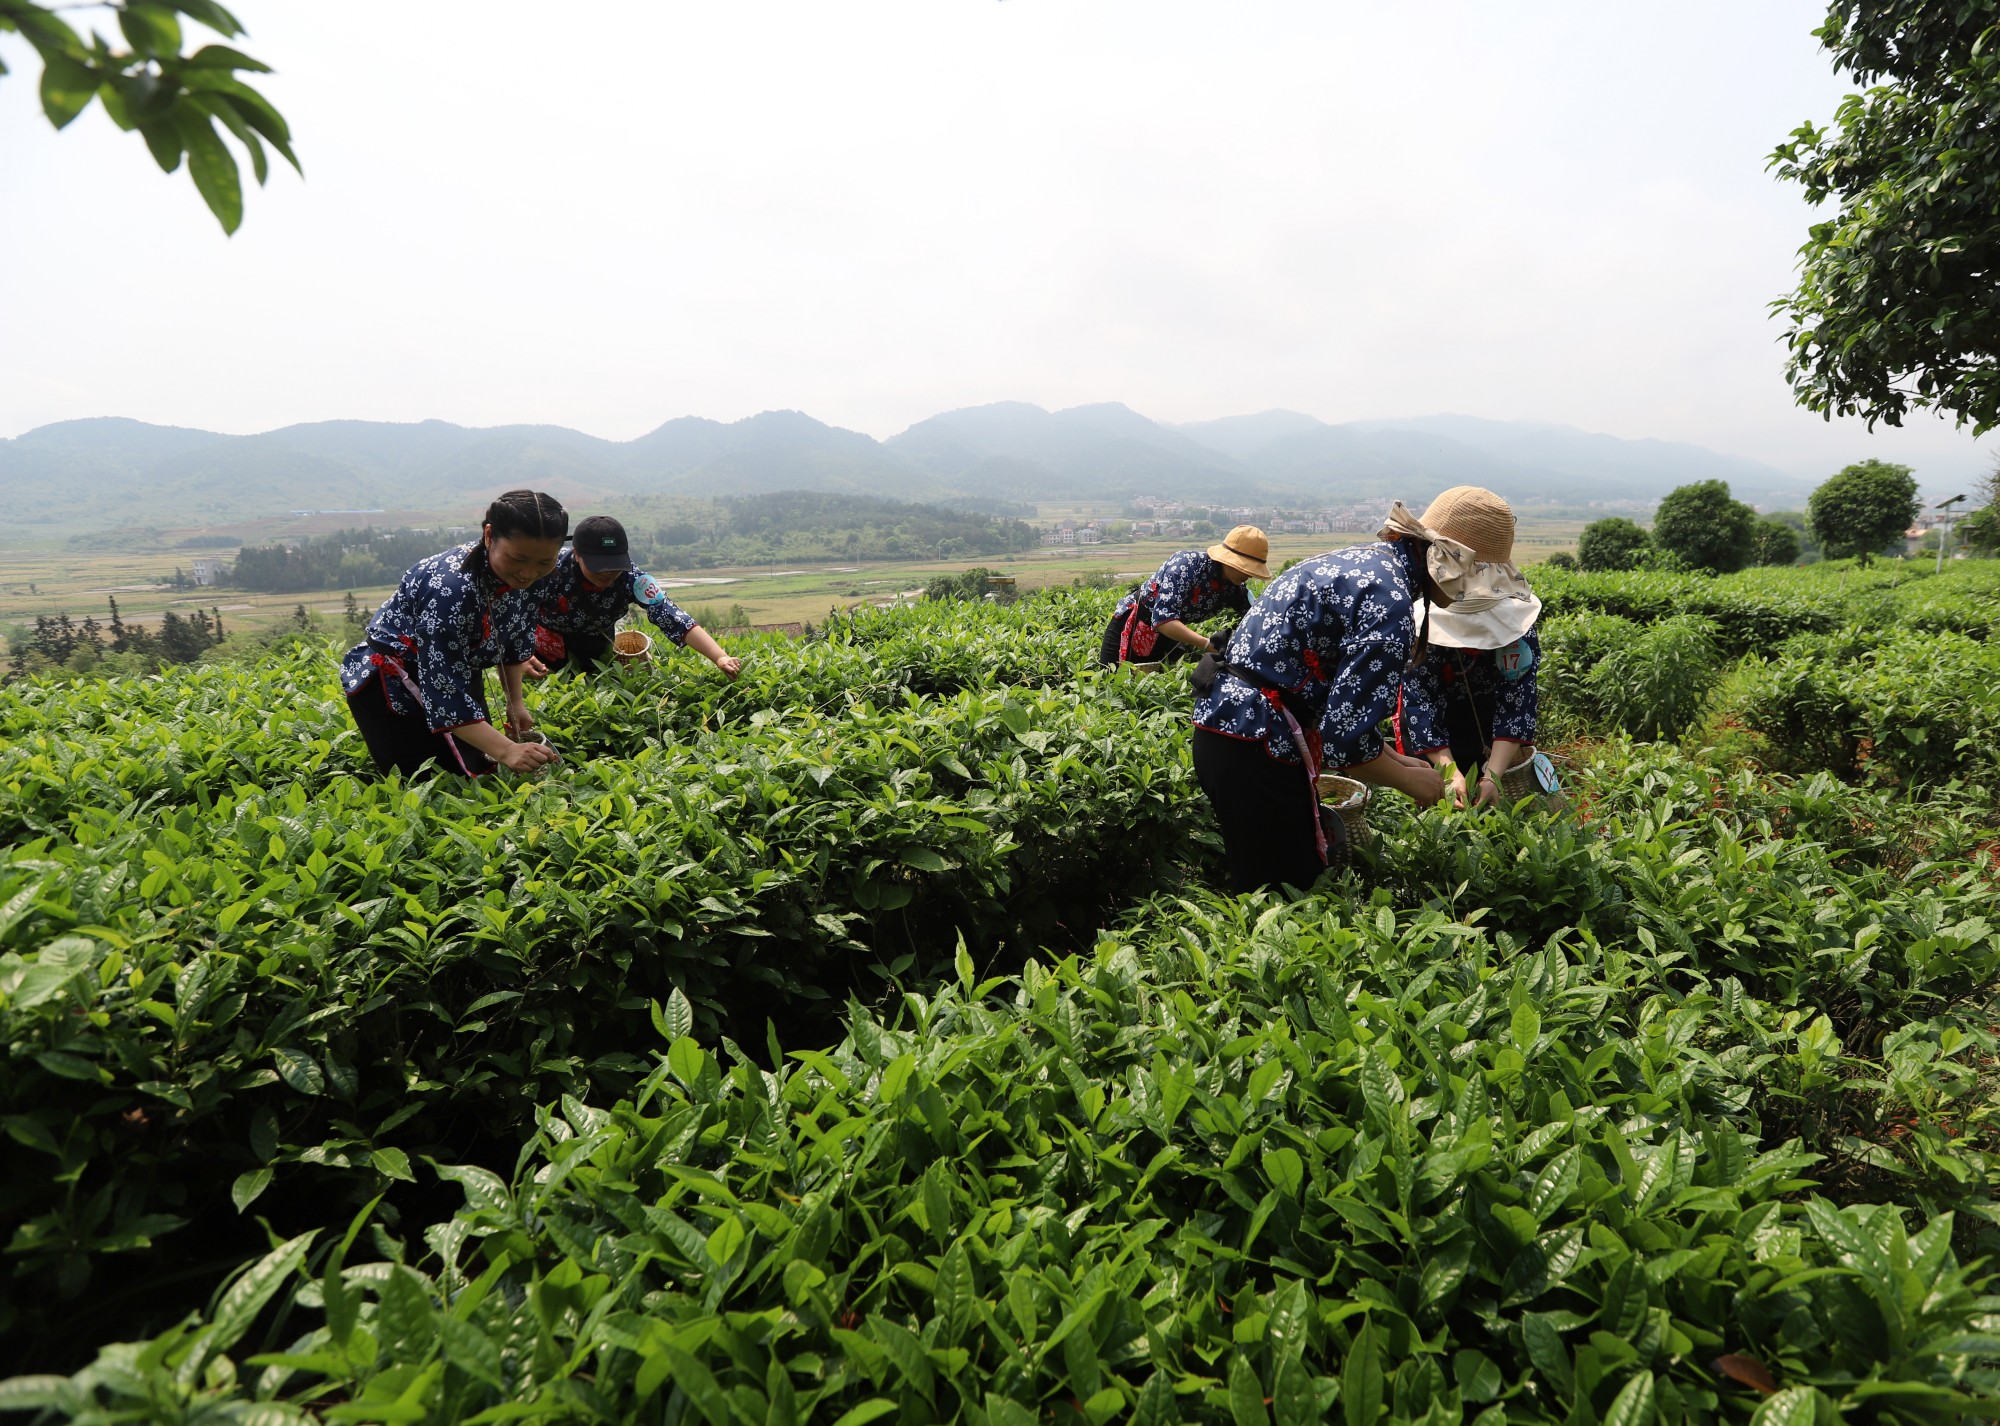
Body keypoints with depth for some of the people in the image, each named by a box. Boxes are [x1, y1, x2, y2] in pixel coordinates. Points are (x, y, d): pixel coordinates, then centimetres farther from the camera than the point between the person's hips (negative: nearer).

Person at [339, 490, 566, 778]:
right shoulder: (451, 587, -37)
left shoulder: (517, 575, -14)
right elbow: (442, 690, -39)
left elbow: (513, 640, 6)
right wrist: (506, 751, -46)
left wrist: (515, 702, 6)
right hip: (392, 686, -7)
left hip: (458, 675, 7)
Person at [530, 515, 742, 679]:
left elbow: (674, 618, -43)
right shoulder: (552, 569, -35)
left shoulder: (633, 580, -33)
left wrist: (721, 658, -56)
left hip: (596, 639, 2)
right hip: (549, 633, -2)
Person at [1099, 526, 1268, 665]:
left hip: (1170, 634, 6)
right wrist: (1209, 645, -49)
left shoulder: (1234, 588, -11)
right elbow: (1163, 618, -41)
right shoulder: (1188, 564, -31)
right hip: (1132, 624, -6)